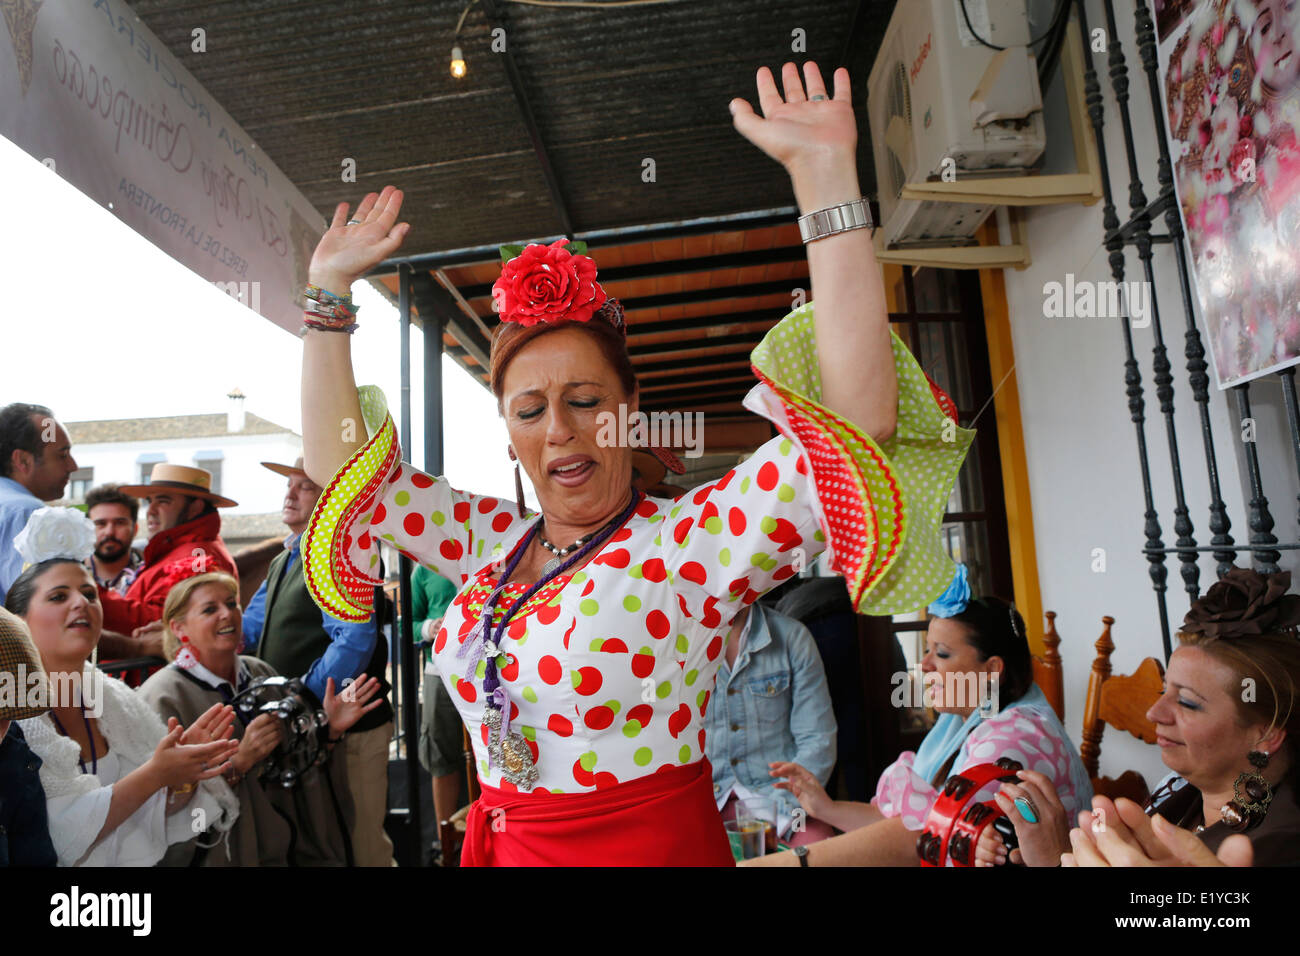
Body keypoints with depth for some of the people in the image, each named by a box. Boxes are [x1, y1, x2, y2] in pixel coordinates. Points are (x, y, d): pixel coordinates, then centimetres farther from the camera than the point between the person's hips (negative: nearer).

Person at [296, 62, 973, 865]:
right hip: (499, 845, 6)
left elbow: (861, 418, -30)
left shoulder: (692, 543, -18)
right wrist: (330, 293, 5)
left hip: (653, 844, -5)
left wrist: (825, 172, -32)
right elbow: (338, 460, 8)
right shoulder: (491, 545, 1)